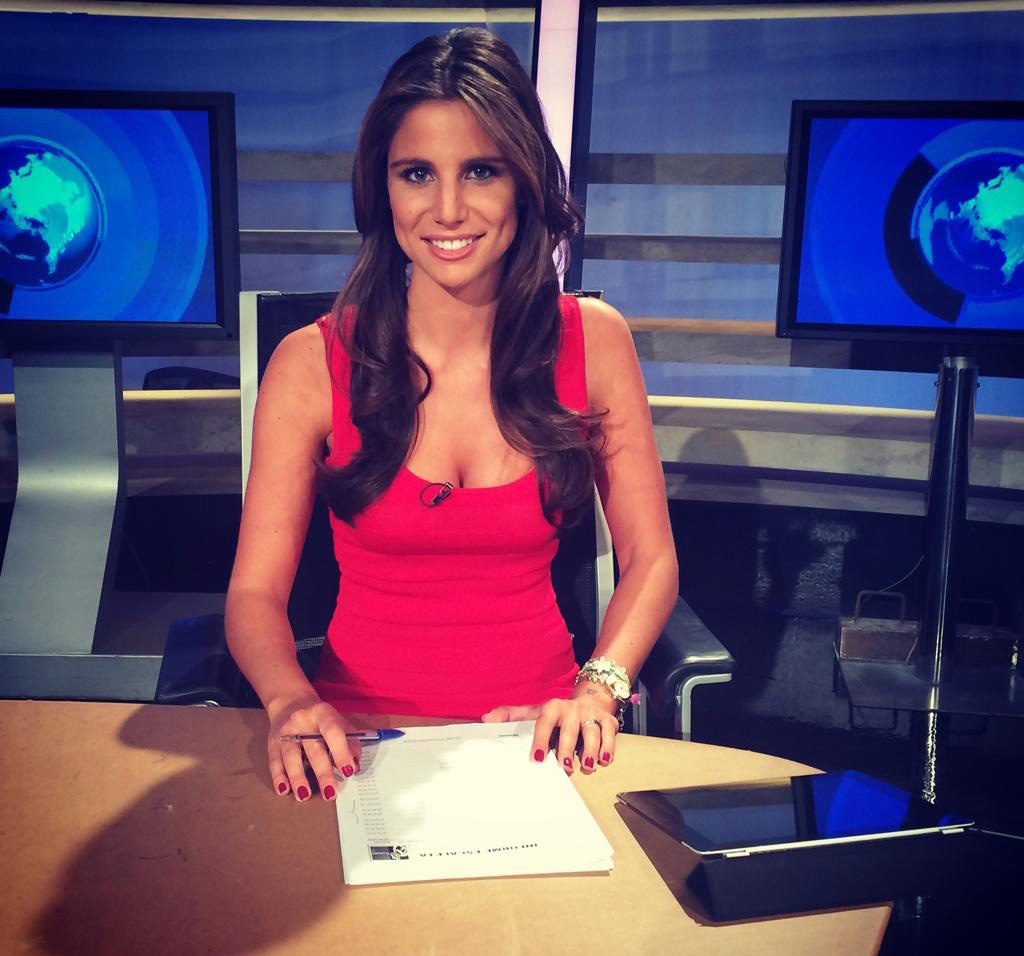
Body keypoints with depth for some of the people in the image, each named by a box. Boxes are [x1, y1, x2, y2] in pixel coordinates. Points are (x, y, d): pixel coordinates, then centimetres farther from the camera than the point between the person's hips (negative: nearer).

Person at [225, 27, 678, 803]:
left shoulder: (592, 340, -2)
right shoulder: (311, 363, -6)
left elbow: (650, 562, 2)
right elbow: (256, 592, -5)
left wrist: (598, 689, -14)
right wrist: (291, 701, -25)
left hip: (533, 734, 1)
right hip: (362, 734, 0)